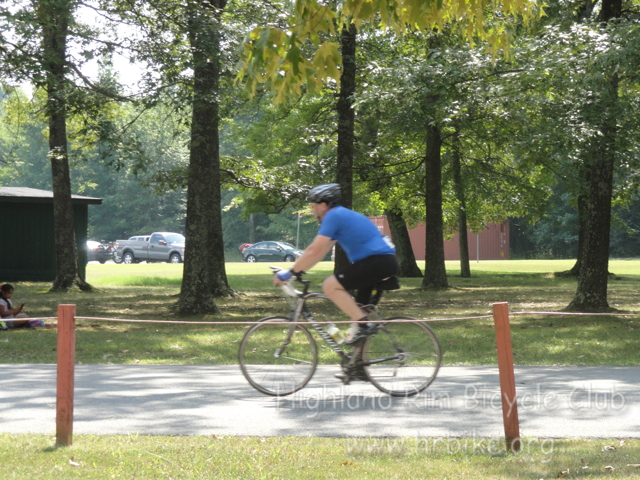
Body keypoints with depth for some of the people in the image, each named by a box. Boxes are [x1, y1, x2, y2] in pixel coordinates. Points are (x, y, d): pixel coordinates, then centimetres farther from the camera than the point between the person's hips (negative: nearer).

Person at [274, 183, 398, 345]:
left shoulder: (333, 216, -8)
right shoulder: (342, 215, 23)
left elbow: (314, 251, -13)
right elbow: (319, 252, 26)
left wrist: (290, 272, -5)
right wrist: (295, 270, 22)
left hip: (377, 261, -10)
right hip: (388, 262, 10)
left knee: (330, 286, -9)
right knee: (358, 306, 20)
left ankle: (363, 324, -11)